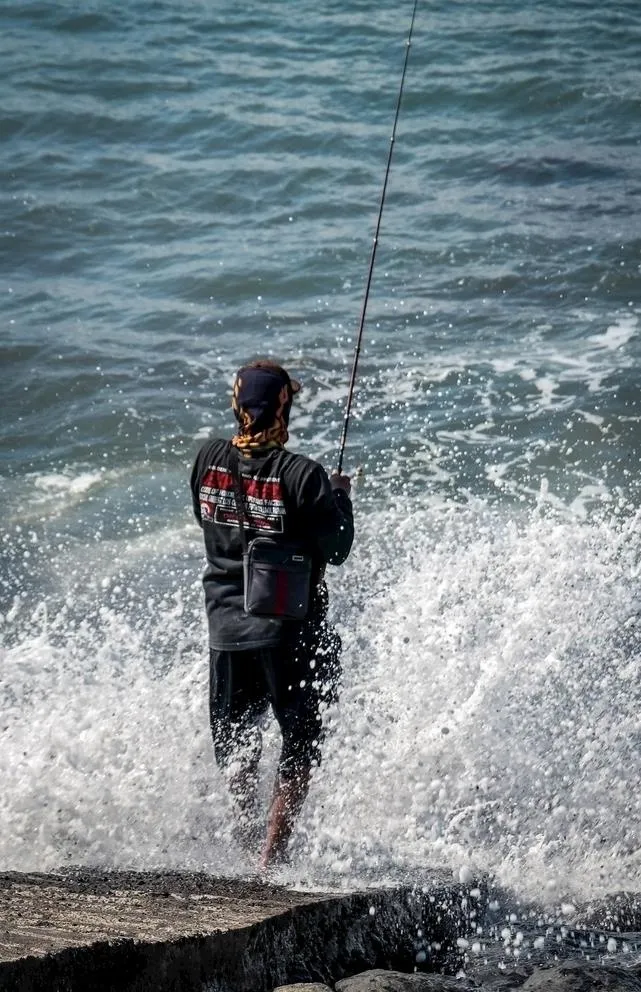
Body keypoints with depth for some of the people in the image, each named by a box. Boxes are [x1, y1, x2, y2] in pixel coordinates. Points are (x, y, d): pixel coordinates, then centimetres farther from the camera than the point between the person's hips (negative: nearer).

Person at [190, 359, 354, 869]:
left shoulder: (209, 461, -5)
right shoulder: (302, 474, -19)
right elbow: (337, 550, -12)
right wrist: (340, 496, 4)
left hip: (225, 625, 4)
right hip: (289, 630, -4)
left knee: (234, 739, 23)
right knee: (302, 744, 12)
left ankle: (247, 837, 34)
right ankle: (271, 857, 9)